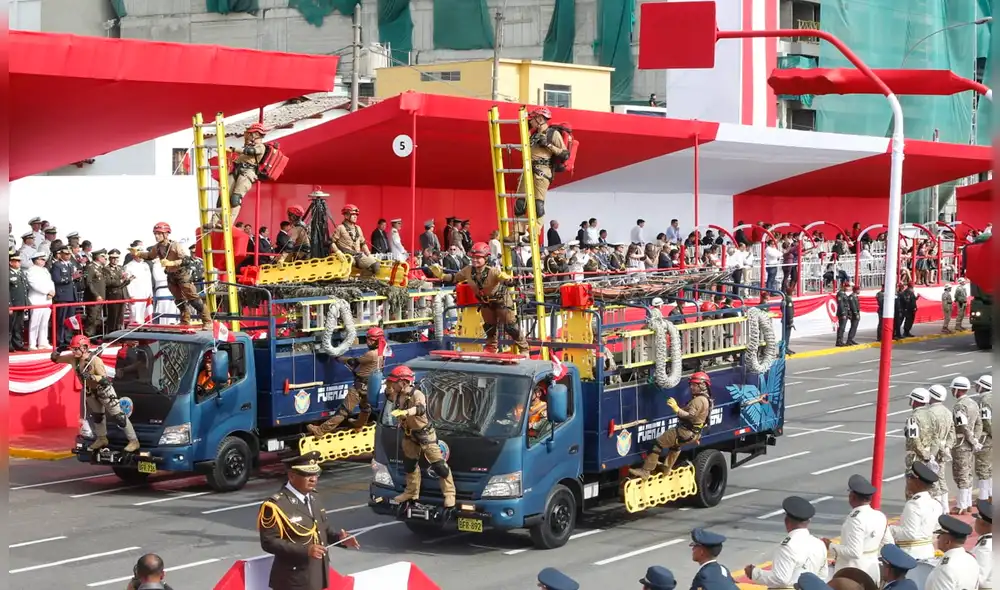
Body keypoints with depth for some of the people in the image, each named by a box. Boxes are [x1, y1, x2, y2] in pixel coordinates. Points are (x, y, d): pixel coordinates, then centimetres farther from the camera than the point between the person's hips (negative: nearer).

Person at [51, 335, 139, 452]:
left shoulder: (95, 360, -34)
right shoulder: (73, 359, -15)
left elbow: (105, 379, -34)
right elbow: (54, 358, -4)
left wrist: (90, 377, -48)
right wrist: (58, 350, -26)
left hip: (103, 389, -7)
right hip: (90, 390, 7)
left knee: (118, 415, -5)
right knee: (96, 415, 22)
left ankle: (134, 441, 0)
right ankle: (102, 439, 42)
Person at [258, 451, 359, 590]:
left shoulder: (313, 498, 11)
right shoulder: (275, 505, -17)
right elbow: (269, 542, -20)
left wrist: (339, 537, -2)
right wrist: (305, 550, -29)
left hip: (317, 577, 9)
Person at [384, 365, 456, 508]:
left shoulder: (417, 395, -29)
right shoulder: (397, 395, -5)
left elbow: (420, 409, -49)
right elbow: (389, 395, 20)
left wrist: (404, 412, -66)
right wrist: (388, 386, -2)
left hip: (425, 434, -8)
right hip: (409, 435, 8)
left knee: (439, 465, -4)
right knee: (409, 465, 19)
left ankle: (449, 494, 4)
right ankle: (412, 492, 36)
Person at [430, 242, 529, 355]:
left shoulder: (493, 272, -38)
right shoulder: (468, 271, -23)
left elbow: (507, 279, -49)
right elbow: (454, 278, -8)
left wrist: (506, 278, -73)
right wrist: (441, 275, -23)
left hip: (501, 299, -5)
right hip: (485, 300, 5)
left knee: (510, 326, -2)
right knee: (488, 325, 22)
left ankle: (524, 348, 13)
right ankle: (491, 346, 46)